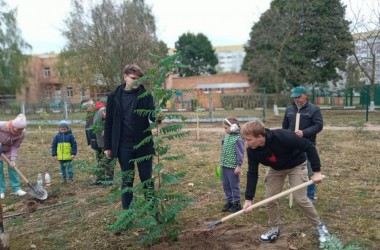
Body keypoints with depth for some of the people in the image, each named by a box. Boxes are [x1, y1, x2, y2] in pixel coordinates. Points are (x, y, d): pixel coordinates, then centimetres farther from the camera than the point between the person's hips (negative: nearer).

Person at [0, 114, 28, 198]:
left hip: (9, 149, 2)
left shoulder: (22, 133, -27)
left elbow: (16, 147, -19)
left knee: (12, 167, 1)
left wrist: (13, 159, -26)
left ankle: (16, 188, 9)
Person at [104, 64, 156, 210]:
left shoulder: (145, 95, -2)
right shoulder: (114, 97, 0)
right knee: (126, 180, 11)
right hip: (123, 145, 1)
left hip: (143, 144, -1)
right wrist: (107, 146, 2)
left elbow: (152, 116, -10)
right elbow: (109, 123, 3)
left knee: (147, 179, 8)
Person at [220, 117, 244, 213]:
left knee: (234, 185, 4)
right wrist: (222, 162, 18)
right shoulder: (226, 137, 6)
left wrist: (239, 165, -16)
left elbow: (240, 153, -16)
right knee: (225, 185, 15)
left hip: (233, 167, -8)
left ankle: (236, 203, 18)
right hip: (225, 166, 8)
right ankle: (229, 201, 30)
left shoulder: (237, 139, -17)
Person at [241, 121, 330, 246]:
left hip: (296, 165, -4)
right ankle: (274, 230, 20)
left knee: (300, 199, -9)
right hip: (275, 169, 5)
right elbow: (252, 173, -16)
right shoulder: (252, 151, -24)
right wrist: (249, 198, -21)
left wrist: (316, 171, -28)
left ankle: (320, 226, 16)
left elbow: (309, 146, -30)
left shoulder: (283, 137, -41)